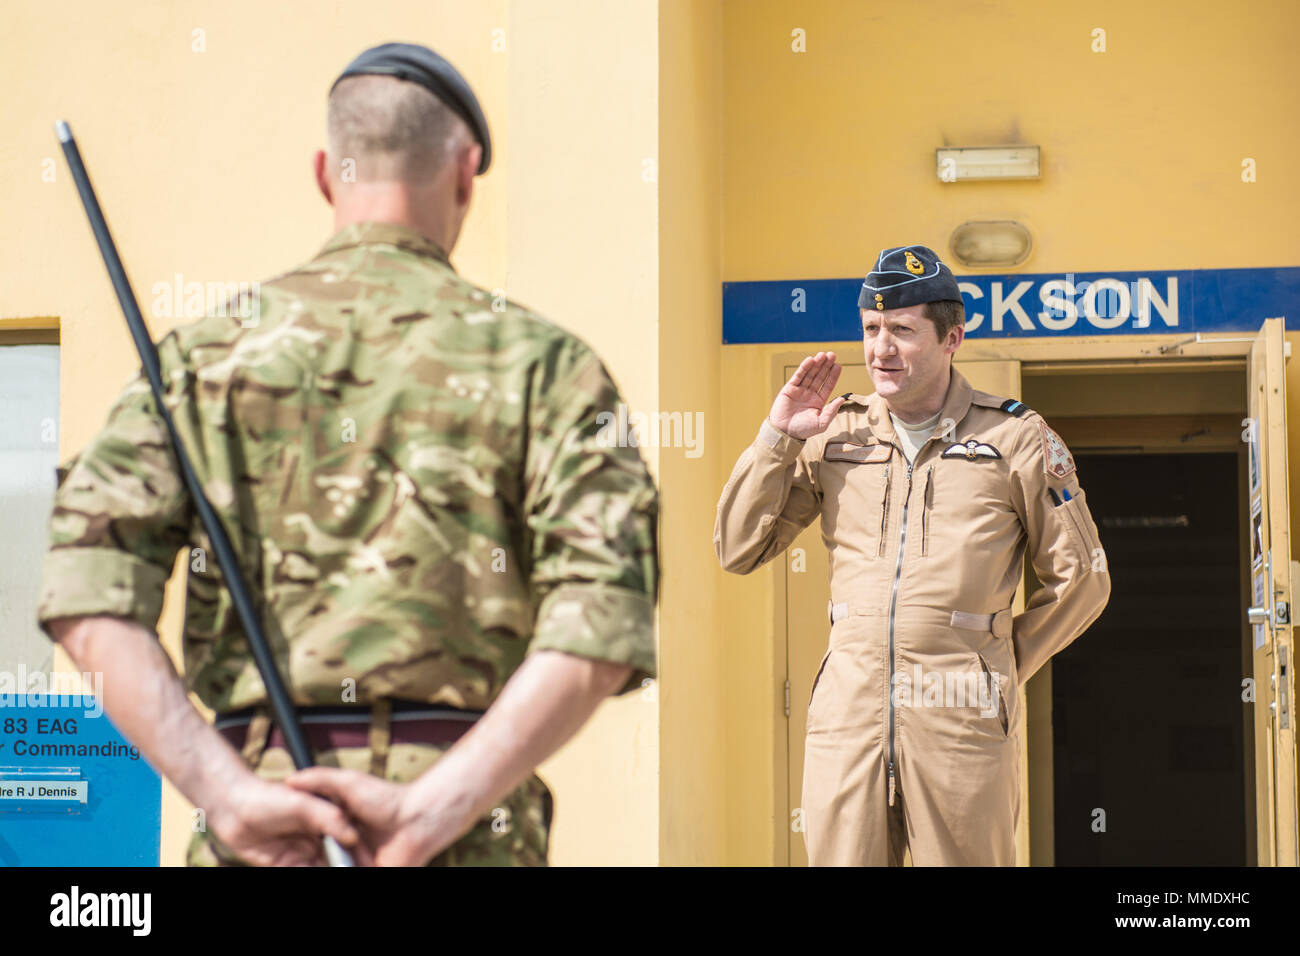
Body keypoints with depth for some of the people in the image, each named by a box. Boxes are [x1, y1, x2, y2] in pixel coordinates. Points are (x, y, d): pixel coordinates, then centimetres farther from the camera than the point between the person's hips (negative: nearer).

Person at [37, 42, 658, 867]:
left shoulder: (205, 354, 8)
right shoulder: (538, 360, 3)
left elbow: (91, 598, -5)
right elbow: (602, 625, -11)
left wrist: (227, 791, -11)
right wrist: (436, 809, -14)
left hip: (262, 829, 2)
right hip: (469, 835, -1)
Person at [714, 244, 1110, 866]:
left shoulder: (1014, 437, 6)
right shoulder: (834, 436, 12)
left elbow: (1080, 579, 12)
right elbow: (738, 551, 11)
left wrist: (1004, 664, 10)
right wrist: (778, 436, 4)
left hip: (962, 721, -2)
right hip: (847, 715, 2)